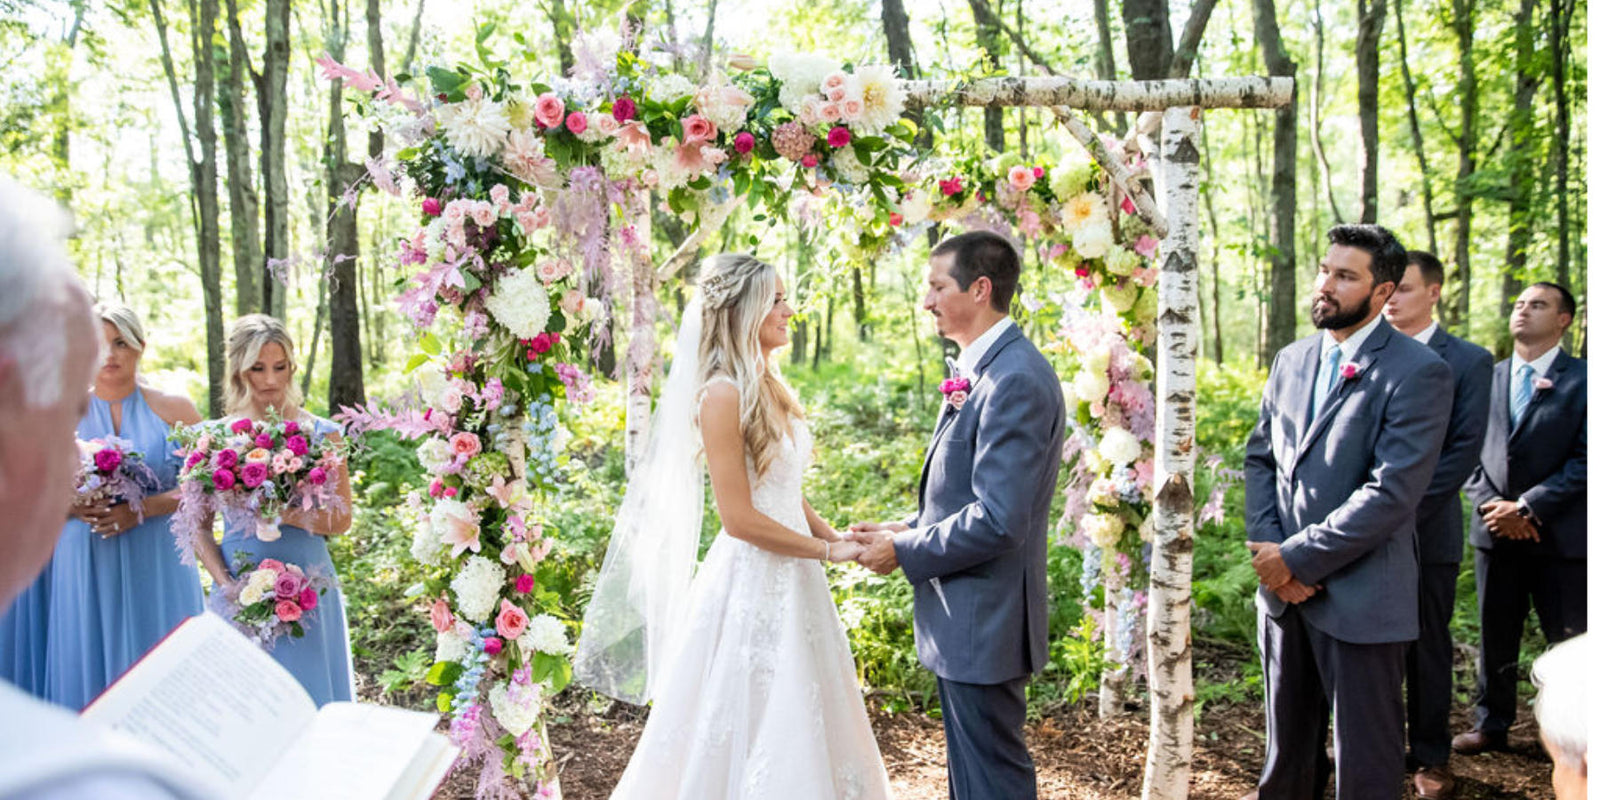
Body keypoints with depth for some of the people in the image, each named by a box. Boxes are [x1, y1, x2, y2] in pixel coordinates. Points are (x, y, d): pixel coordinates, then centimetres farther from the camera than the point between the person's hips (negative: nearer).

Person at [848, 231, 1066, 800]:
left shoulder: (1015, 380, -22)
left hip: (981, 622, -10)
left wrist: (903, 552, -15)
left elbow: (998, 521, -26)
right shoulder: (986, 370, 11)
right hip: (966, 620, 10)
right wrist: (905, 528, 6)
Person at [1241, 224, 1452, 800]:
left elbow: (1392, 493, -19)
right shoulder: (1292, 360, 10)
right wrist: (1267, 547, -5)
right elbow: (1259, 457, 11)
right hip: (1284, 590, 6)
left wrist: (1297, 557, -17)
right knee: (1287, 741, 20)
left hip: (1359, 600, -6)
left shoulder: (1418, 372, -12)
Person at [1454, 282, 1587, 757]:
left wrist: (1527, 507, -16)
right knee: (1496, 638, 14)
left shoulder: (1581, 380, -4)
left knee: (1571, 642, 2)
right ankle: (1491, 725, 27)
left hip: (1561, 535, -4)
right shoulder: (1487, 379, 10)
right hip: (1496, 531, 4)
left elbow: (1584, 460, -11)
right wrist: (1488, 503, -6)